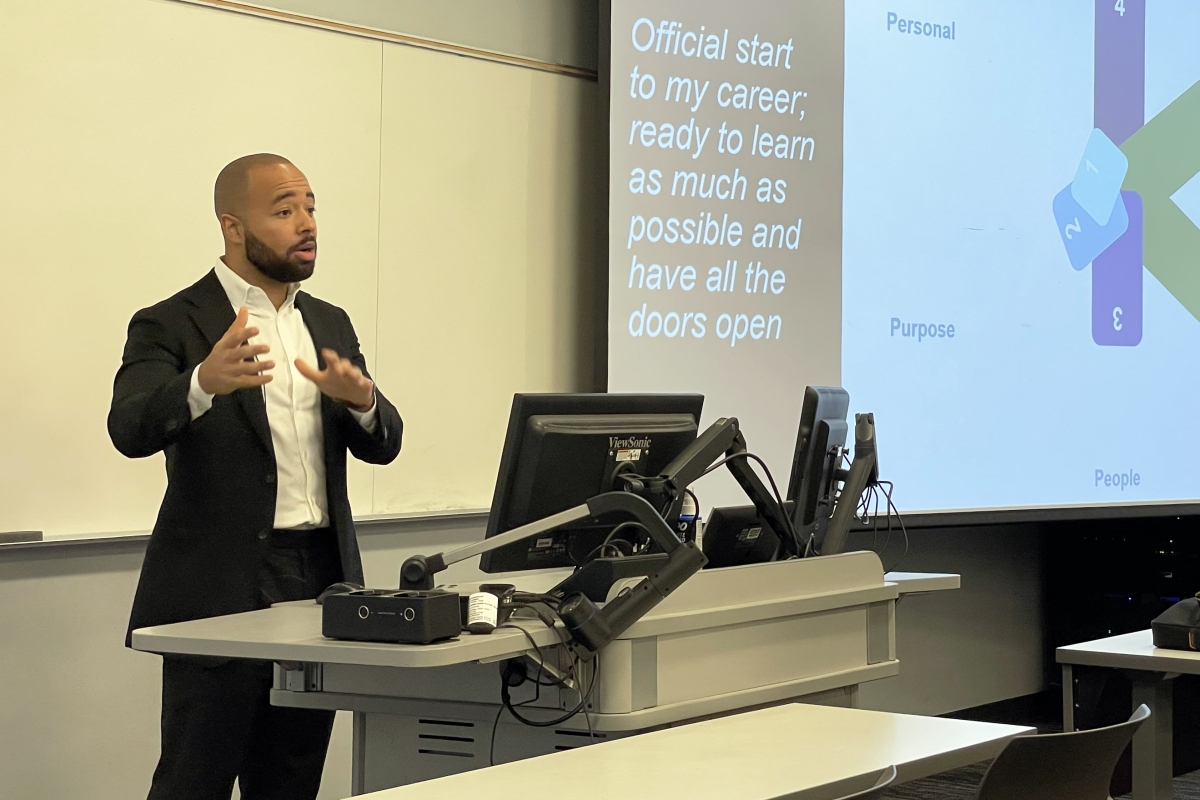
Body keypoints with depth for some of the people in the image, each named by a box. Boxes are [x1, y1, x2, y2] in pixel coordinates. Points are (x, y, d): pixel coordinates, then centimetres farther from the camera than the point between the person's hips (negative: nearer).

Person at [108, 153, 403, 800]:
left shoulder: (329, 325, 15)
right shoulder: (170, 326, -5)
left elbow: (381, 444, 9)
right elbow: (131, 429, -21)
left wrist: (359, 399, -15)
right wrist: (205, 382, -42)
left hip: (321, 579, 6)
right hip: (221, 591, -6)